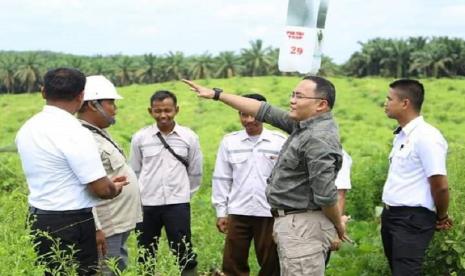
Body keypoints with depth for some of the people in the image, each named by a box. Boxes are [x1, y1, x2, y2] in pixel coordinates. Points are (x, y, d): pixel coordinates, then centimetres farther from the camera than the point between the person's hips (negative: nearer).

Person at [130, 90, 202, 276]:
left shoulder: (189, 137, -2)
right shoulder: (140, 138, -2)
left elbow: (195, 172, 9)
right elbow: (135, 171, 9)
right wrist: (143, 192, 12)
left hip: (177, 204, -1)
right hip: (147, 204, 1)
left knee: (183, 253, 2)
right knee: (146, 255, 12)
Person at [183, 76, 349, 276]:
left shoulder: (318, 138, -20)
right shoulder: (304, 125, 10)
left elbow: (326, 194, -23)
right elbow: (265, 111, 13)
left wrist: (338, 226, -7)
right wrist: (216, 94, 14)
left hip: (304, 225, -10)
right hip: (293, 222, 10)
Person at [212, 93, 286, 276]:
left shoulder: (280, 142, -3)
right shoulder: (229, 141, 2)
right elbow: (221, 179, 6)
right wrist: (221, 211, 4)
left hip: (270, 213, -1)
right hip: (238, 213, 2)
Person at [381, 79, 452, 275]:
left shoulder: (426, 136, -18)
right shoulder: (401, 135, 11)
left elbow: (440, 186, -18)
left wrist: (441, 217, -5)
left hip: (413, 219, -9)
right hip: (391, 215, 9)